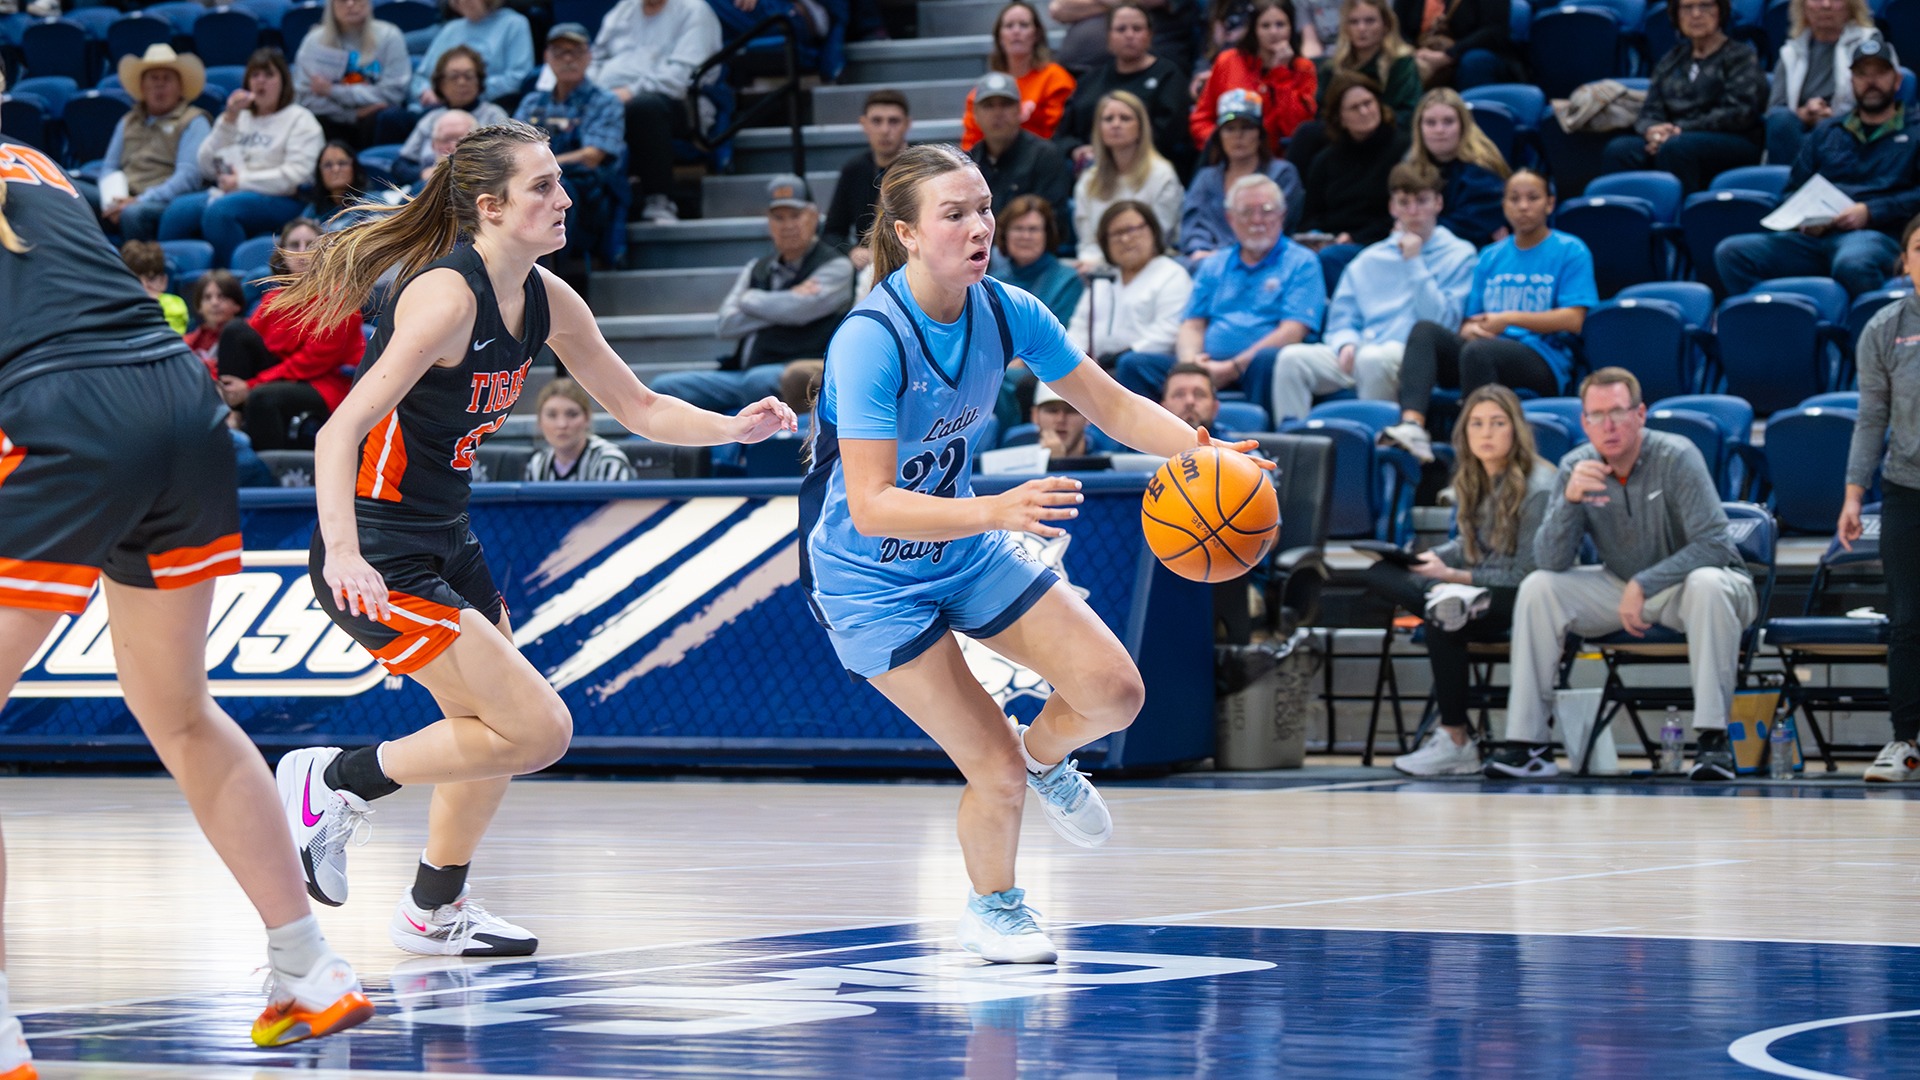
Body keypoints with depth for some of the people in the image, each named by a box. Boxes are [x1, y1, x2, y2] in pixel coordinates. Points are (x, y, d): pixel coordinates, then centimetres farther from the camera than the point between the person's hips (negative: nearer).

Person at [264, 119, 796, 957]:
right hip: (380, 562, -9)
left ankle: (434, 912, 43)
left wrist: (731, 427, -5)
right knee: (538, 730, -12)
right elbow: (340, 432, -29)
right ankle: (331, 783, 1)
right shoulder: (448, 297, -23)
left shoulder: (546, 301, 2)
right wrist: (343, 555, -42)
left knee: (495, 730, 23)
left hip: (446, 543, 9)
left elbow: (637, 407, 13)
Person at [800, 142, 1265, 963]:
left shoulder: (1004, 311, -11)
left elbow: (1114, 406, -2)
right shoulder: (870, 341, -30)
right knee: (996, 774, -9)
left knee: (1115, 692, -7)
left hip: (967, 551, 6)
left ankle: (1044, 750, 29)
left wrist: (1202, 449, -21)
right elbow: (871, 508, -35)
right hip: (872, 580, -6)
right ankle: (991, 908, 23)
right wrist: (997, 511, -48)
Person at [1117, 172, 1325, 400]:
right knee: (1133, 364, -18)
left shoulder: (1301, 263, 9)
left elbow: (1292, 331, -4)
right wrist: (1189, 360, -7)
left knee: (1266, 359, -40)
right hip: (1209, 367, 4)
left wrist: (1233, 368, -14)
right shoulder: (1213, 266, 25)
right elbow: (1192, 325, 18)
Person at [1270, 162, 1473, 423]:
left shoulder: (1459, 256, 9)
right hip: (1359, 354, 5)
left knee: (1372, 358, -39)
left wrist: (1415, 262, -2)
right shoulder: (1369, 260, 23)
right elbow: (1341, 322, 20)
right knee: (1291, 357, -22)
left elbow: (1441, 322, -3)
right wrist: (1347, 344, -4)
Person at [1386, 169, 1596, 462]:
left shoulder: (1571, 251, 6)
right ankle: (1412, 425, -43)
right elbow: (1470, 322, 20)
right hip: (1490, 350, 6)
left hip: (1544, 361, -6)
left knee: (1477, 351, -37)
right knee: (1424, 331, -21)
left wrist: (1509, 319, -10)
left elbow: (1573, 320, -5)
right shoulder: (1491, 257, 22)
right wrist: (1471, 329, -6)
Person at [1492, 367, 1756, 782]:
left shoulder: (1676, 458, -21)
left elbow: (1713, 545, -25)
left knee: (1708, 584, -38)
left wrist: (1643, 585, -28)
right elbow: (1551, 561, -14)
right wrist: (1570, 500, -31)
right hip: (1622, 588, 4)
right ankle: (1527, 741, -14)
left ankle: (1712, 737, -35)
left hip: (1684, 583, -4)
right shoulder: (1576, 468, -8)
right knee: (1538, 588, -15)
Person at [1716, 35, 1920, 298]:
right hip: (1816, 236, 5)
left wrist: (1869, 212, -11)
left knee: (1853, 265, -44)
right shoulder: (1827, 131, 29)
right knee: (1730, 252, -22)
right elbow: (1794, 189, 26)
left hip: (1878, 235, -4)